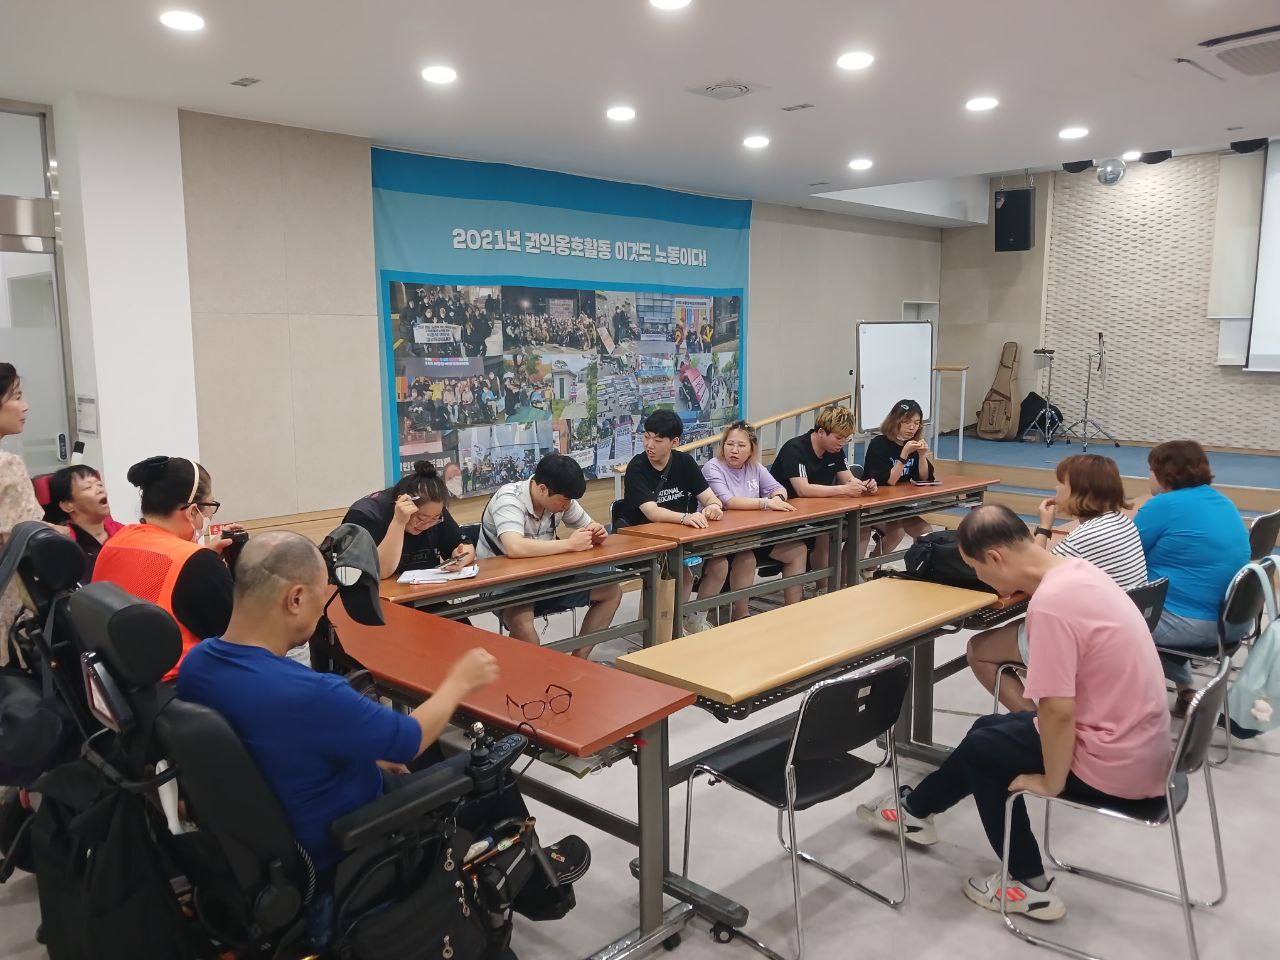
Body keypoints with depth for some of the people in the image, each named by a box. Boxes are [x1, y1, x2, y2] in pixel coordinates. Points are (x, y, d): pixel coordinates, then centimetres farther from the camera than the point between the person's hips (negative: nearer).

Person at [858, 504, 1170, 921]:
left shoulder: (1050, 603, -28)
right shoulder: (1076, 569, 2)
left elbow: (1058, 710, -27)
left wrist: (1051, 782, -12)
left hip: (1114, 763, -9)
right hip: (1137, 742, 9)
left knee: (982, 749, 14)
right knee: (990, 729, 22)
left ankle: (1030, 886, 24)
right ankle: (915, 810, 42)